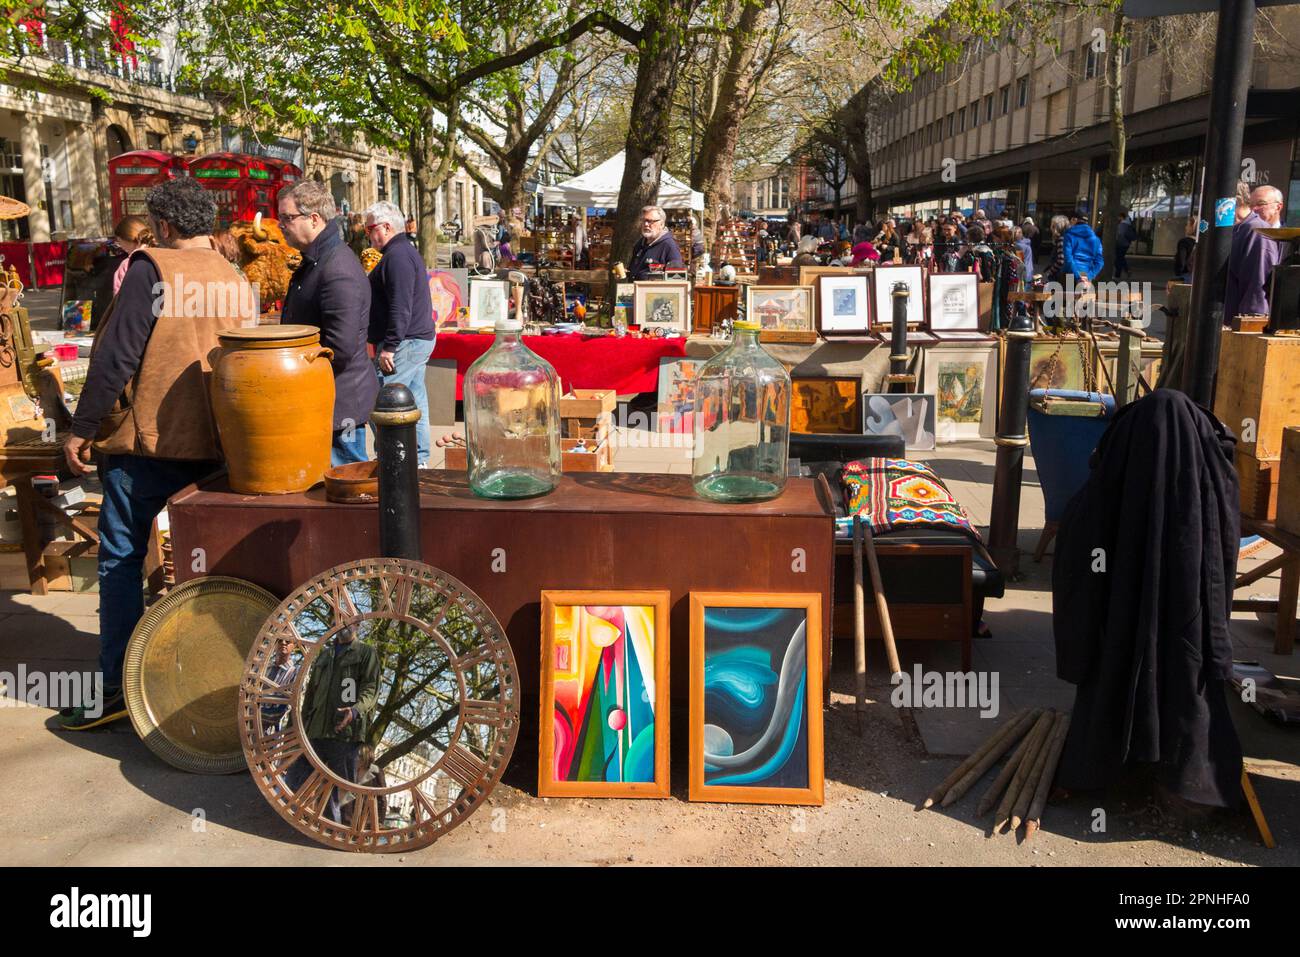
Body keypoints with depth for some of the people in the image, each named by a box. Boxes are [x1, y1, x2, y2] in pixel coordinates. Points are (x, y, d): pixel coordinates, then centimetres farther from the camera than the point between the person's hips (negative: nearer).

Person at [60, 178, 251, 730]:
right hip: (216, 445, 6)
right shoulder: (238, 282, 7)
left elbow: (116, 356, -15)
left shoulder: (152, 270, -11)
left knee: (121, 559, 2)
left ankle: (116, 685, 2)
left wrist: (82, 429, -8)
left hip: (148, 441, -6)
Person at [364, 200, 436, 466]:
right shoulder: (406, 250, 19)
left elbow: (400, 307, -23)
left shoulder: (397, 255, -15)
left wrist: (389, 347, -23)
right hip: (420, 339, 11)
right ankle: (419, 460, 20)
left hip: (404, 343, -11)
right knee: (416, 402, 13)